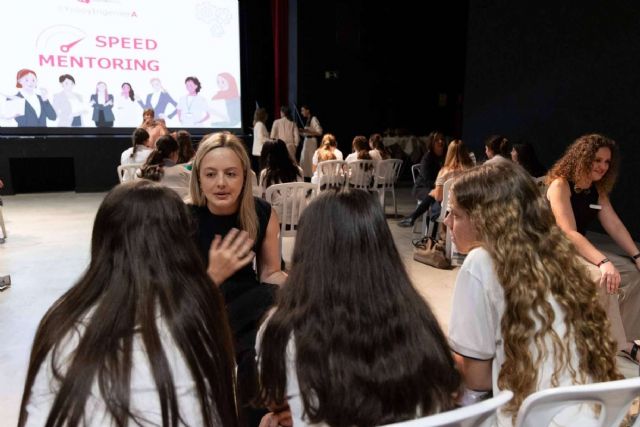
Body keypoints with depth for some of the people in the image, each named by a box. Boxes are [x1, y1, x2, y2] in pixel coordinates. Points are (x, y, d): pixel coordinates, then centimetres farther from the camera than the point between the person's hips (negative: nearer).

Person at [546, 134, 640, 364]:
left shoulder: (598, 190, 9)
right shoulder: (559, 185, -17)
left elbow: (615, 226, 0)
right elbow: (569, 233, -27)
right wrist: (603, 262, -37)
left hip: (581, 249, 9)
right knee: (600, 277, -31)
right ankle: (620, 345, -14)